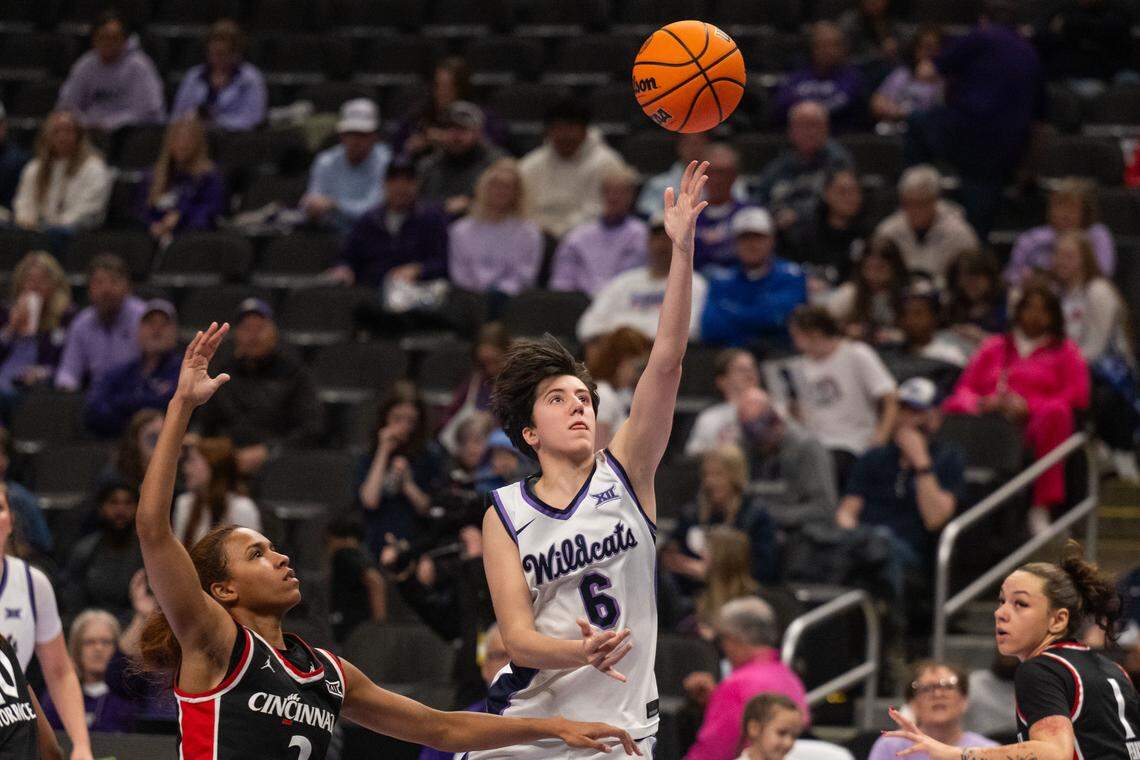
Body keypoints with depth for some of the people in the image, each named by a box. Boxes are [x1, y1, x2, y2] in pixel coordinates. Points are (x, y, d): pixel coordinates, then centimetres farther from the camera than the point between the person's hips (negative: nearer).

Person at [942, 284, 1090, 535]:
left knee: (1054, 415, -37)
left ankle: (1042, 507, -39)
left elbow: (1077, 396, 4)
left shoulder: (1065, 351, 20)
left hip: (1034, 422, -2)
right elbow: (965, 389, 19)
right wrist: (981, 403, -7)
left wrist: (1027, 406, -10)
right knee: (951, 411, -26)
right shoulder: (994, 347, 28)